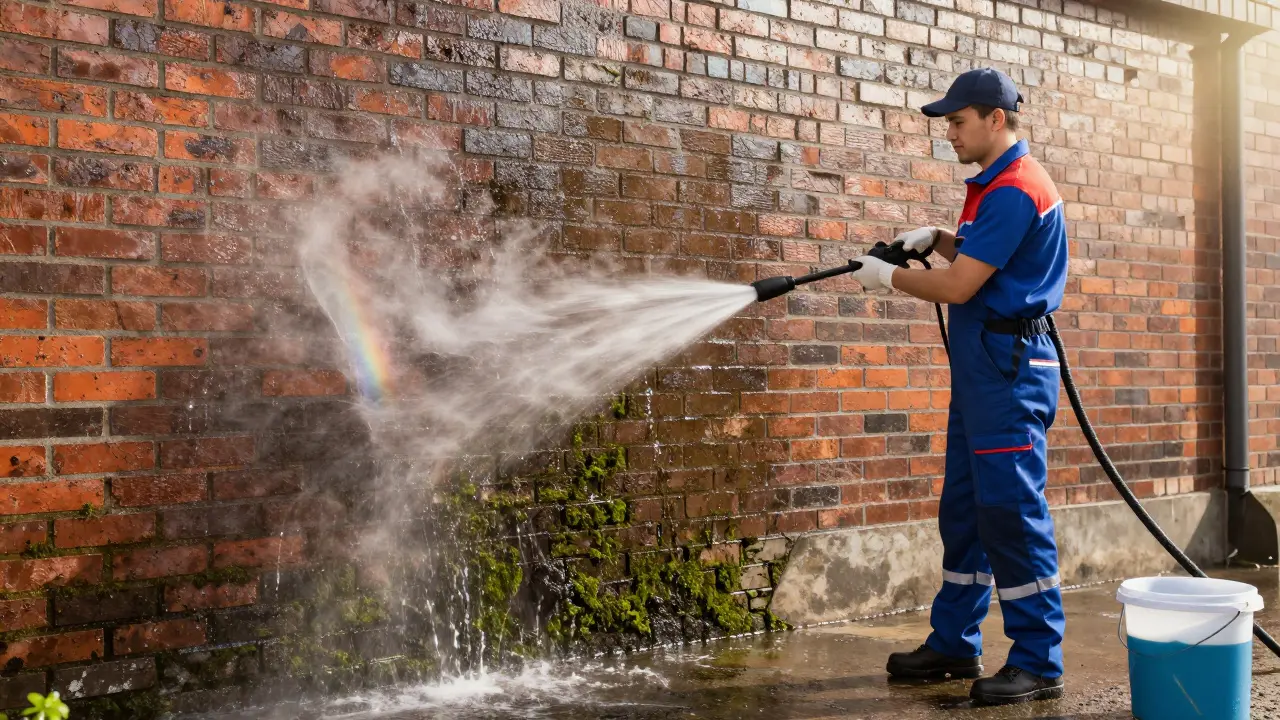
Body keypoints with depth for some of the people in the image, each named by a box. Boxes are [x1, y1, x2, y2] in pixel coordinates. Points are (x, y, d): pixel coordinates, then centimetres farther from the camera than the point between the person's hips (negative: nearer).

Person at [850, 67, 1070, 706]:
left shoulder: (1015, 189, -16)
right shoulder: (995, 184, 16)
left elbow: (957, 286, -18)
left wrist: (888, 277, -4)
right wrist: (938, 240, 10)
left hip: (1009, 365, -11)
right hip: (982, 364, 11)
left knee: (1012, 512, -7)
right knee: (963, 509, 13)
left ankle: (1039, 664, 2)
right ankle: (954, 644, 23)